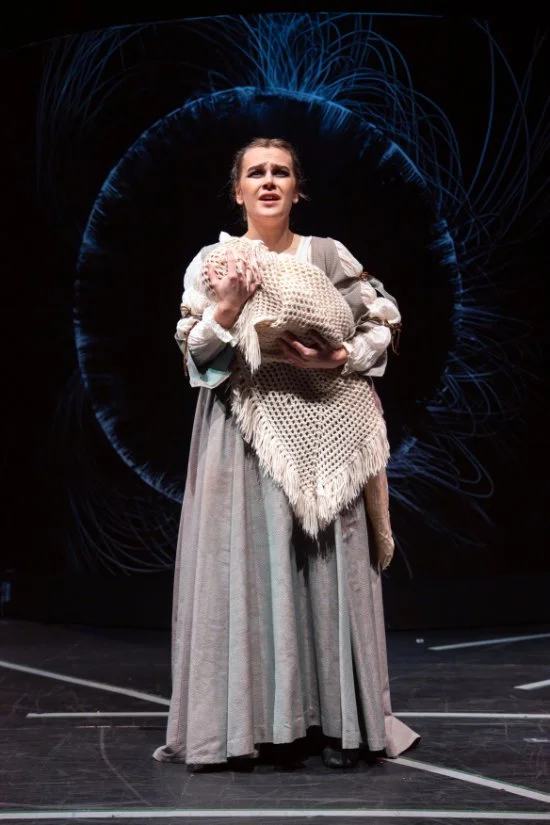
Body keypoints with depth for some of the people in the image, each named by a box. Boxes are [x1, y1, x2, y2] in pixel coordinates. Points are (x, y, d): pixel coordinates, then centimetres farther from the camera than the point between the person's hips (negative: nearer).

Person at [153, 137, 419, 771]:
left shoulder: (330, 256, 8)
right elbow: (191, 352, 1)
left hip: (318, 427, 0)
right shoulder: (212, 260, 7)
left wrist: (336, 359, -10)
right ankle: (244, 719, 8)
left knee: (324, 561, -1)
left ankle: (336, 719, 8)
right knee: (242, 562, -2)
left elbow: (379, 331, 7)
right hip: (240, 431, 0)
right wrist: (227, 308, -14)